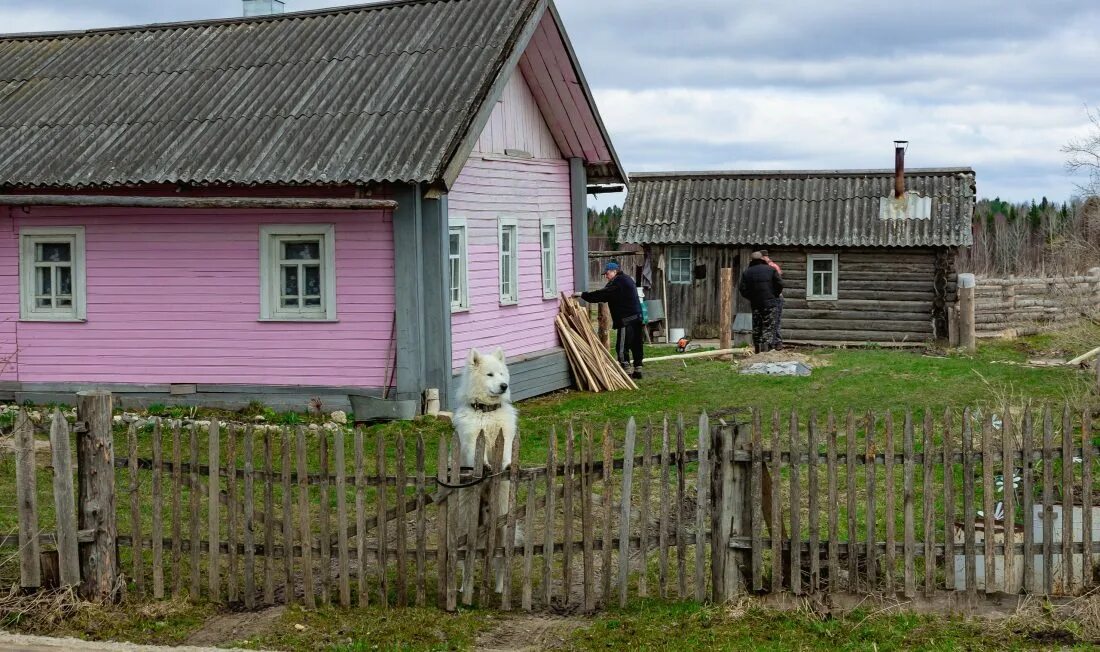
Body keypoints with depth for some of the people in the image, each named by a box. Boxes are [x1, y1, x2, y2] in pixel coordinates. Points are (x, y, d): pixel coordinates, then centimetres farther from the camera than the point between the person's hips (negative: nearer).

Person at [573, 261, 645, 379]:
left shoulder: (617, 282, -13)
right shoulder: (627, 279, 19)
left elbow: (602, 294, -18)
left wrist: (582, 294, -14)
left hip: (626, 319, -10)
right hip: (637, 316, 10)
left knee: (622, 347, -6)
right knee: (636, 345, 13)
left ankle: (625, 371, -6)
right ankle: (638, 370, 18)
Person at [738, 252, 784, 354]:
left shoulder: (746, 273, 4)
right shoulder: (771, 269, 0)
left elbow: (742, 289, 1)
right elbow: (780, 284, -2)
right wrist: (774, 295, 13)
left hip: (755, 304, 2)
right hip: (769, 303, -2)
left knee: (756, 327, 10)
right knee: (769, 326, -2)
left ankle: (757, 349, 11)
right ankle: (767, 346, -17)